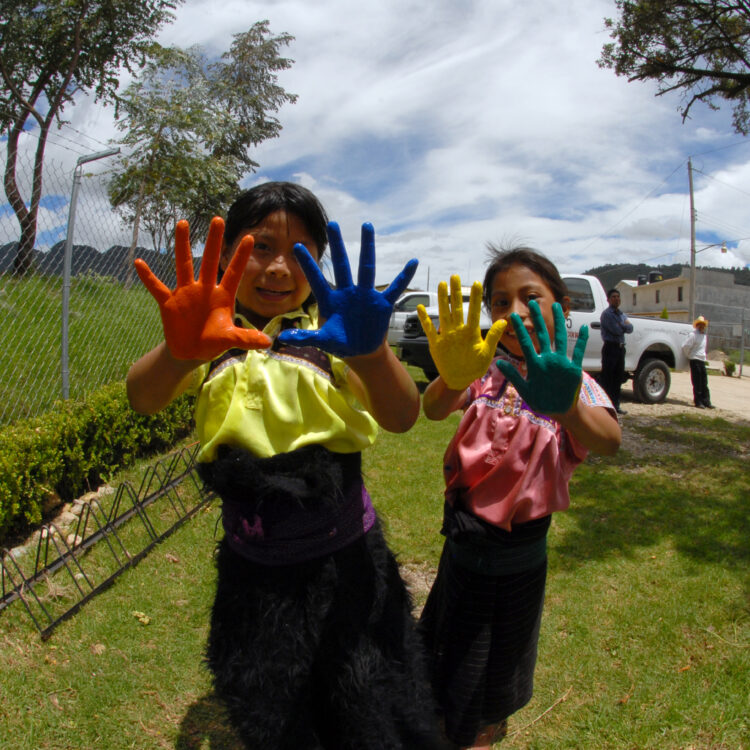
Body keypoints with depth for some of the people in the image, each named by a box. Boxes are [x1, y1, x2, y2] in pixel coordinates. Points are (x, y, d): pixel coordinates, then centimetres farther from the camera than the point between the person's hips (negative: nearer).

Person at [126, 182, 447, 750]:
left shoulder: (331, 330, -10)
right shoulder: (215, 337, -4)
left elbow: (402, 417, -24)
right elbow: (144, 400, -21)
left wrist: (370, 351, -47)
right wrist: (180, 351, -45)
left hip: (343, 558, -2)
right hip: (251, 565, 2)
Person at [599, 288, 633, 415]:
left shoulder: (622, 314, 19)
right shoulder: (606, 314, -6)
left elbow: (630, 329, 6)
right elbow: (616, 330, -16)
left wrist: (622, 325, -10)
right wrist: (625, 326, 1)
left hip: (620, 348, 8)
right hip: (610, 347, -8)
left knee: (618, 378, 9)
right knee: (607, 378, -7)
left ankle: (615, 405, 15)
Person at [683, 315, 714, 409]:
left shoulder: (704, 336, 15)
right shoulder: (693, 334, -10)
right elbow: (685, 346, -16)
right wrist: (689, 356, -5)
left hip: (702, 360, 7)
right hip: (695, 360, -7)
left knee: (704, 383, 8)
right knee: (697, 383, -4)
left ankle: (706, 401, 12)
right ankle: (698, 402, 2)